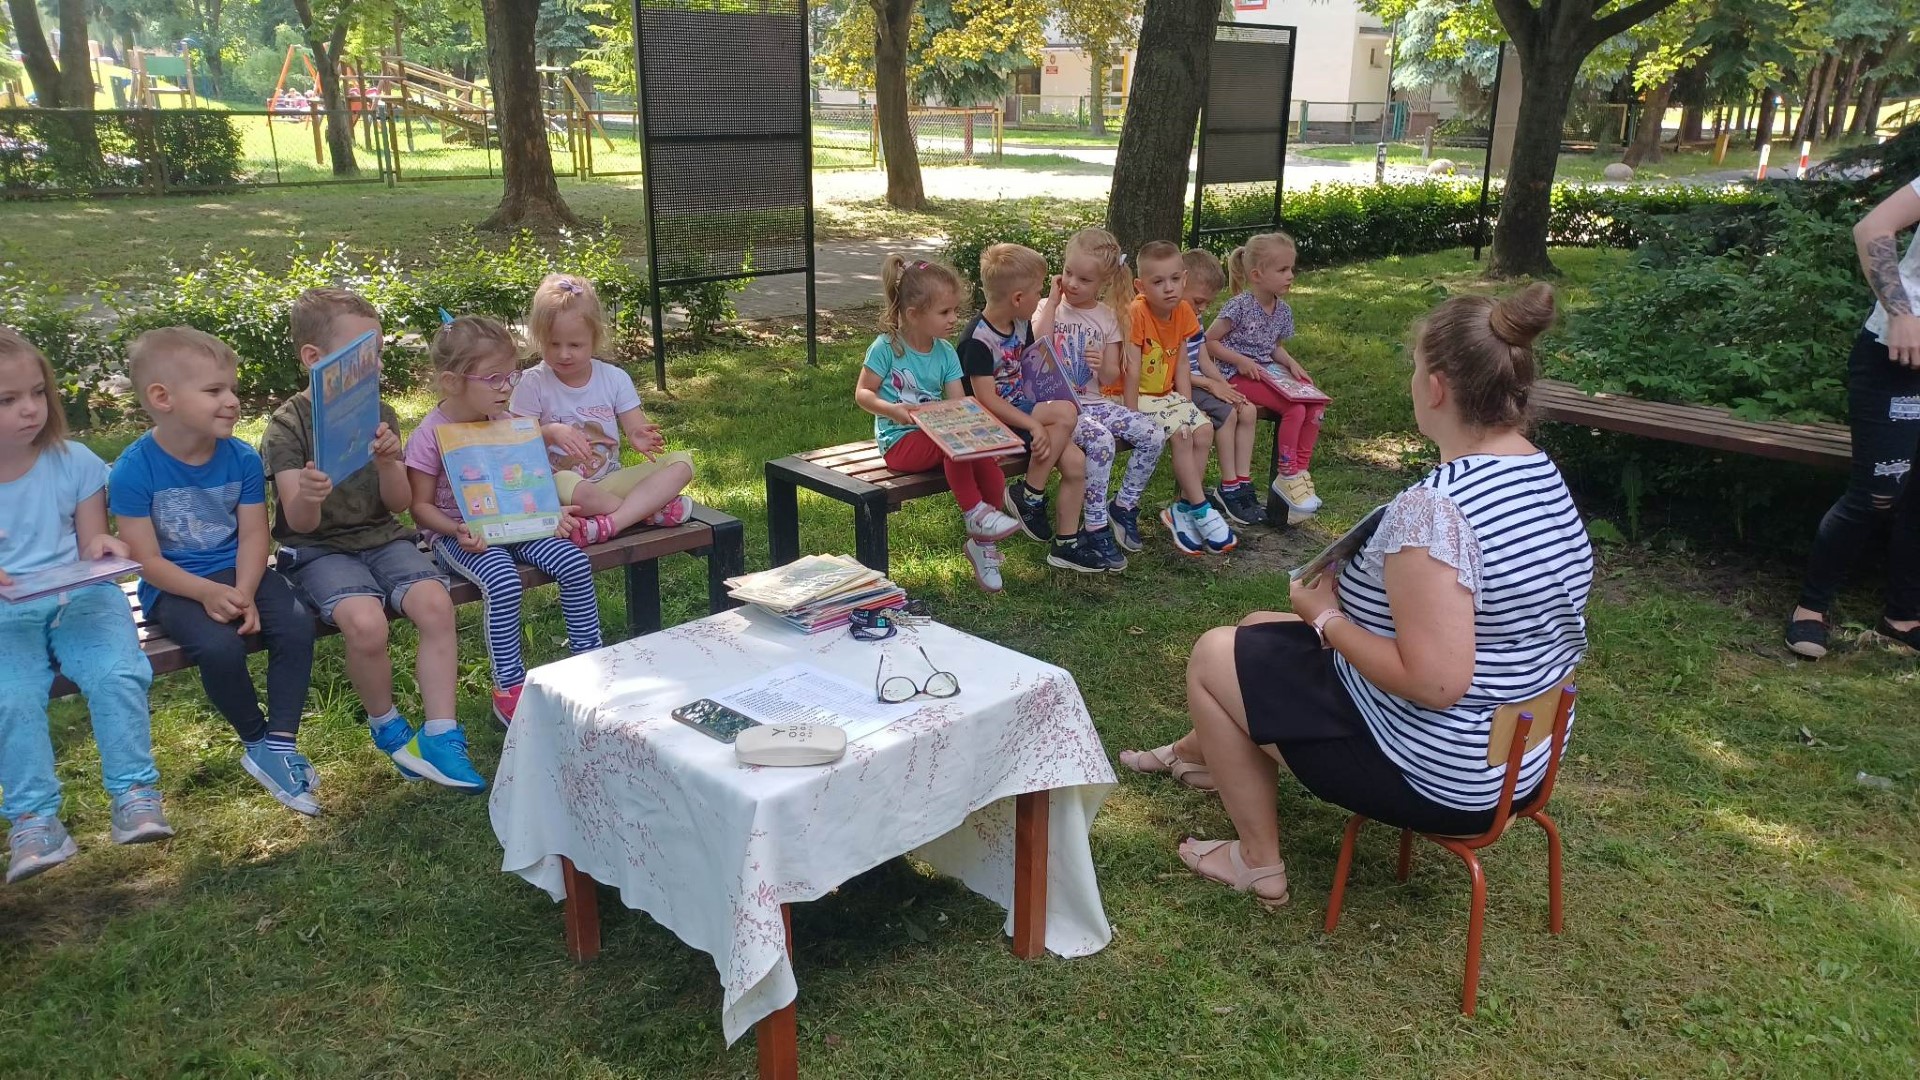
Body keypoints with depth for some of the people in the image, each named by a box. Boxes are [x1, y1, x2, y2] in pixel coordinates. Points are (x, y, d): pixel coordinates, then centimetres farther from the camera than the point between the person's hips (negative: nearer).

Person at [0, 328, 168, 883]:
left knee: (117, 675, -25)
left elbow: (91, 549, 8)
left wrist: (102, 546, -15)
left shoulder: (73, 462, 3)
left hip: (80, 599, 0)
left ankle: (135, 795, -10)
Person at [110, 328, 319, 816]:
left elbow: (253, 537, -3)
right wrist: (210, 593, -25)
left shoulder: (242, 459, -2)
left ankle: (280, 745, -12)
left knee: (297, 623, -23)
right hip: (175, 587, -3)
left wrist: (244, 594, -20)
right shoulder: (134, 470, -12)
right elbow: (146, 560, -12)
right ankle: (257, 741, -4)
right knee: (218, 645, -30)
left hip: (239, 574, 4)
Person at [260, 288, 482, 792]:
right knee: (366, 622, -33)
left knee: (435, 603, -27)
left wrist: (387, 462, -16)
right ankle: (386, 725, -4)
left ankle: (440, 736, -22)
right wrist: (307, 495, -36)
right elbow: (301, 521, -11)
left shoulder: (380, 416, 8)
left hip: (382, 538, 4)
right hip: (318, 549, -4)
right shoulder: (288, 425, -5)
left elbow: (399, 502, 5)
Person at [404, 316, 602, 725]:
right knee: (503, 581, -33)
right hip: (460, 536, -5)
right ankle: (509, 690, -19)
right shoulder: (431, 435, -12)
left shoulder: (506, 423, 4)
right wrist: (458, 531, -24)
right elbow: (421, 506, -7)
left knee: (575, 562, -16)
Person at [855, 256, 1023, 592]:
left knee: (984, 451, -20)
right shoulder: (886, 347, -9)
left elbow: (960, 404, 1)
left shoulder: (945, 352, 5)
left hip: (935, 435, 6)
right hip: (900, 441, -5)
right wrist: (891, 410, -25)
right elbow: (862, 393, -6)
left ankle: (984, 542, -5)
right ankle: (973, 513, -19)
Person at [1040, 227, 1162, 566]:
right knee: (1101, 442, -32)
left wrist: (1103, 365, -17)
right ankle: (1097, 529, -21)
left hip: (1093, 402, 5)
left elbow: (1110, 377, 7)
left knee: (1154, 435, -13)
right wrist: (1052, 302, -13)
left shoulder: (1108, 317, 8)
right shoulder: (1049, 307, 1)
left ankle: (1124, 506, 7)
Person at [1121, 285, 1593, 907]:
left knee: (1214, 656, 7)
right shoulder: (1545, 477, 0)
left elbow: (1434, 682, -34)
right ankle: (1197, 754, 49)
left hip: (1441, 776, -9)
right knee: (1260, 627, 23)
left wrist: (1326, 617, -19)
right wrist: (1354, 590, 6)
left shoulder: (1435, 506, -31)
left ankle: (1259, 865, 19)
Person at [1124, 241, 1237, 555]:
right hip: (1135, 396, -7)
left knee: (1203, 430, -11)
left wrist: (1188, 408, -5)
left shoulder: (1182, 312, -1)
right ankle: (1202, 511, -11)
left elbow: (1181, 365, 2)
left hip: (1166, 394, 7)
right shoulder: (1136, 313, -21)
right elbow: (1132, 371, -22)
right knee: (1180, 435, -22)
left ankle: (1183, 509, -2)